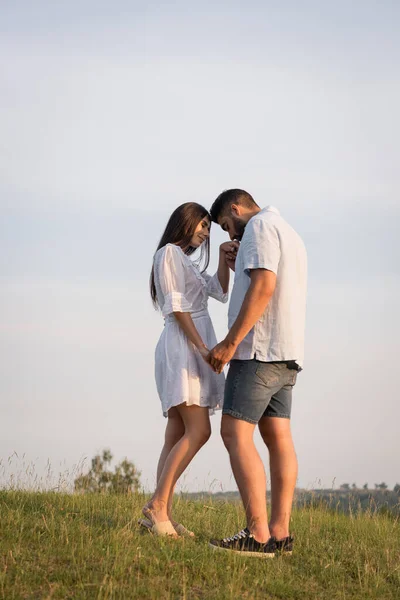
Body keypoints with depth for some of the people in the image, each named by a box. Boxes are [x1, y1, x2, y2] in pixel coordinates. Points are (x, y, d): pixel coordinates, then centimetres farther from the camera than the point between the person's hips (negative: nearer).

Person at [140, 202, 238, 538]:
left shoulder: (186, 262, 27)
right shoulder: (169, 253, -2)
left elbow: (220, 292, 19)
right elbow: (176, 305, -11)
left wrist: (224, 259, 6)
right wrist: (202, 346, -18)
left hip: (192, 349, 10)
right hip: (181, 344, -10)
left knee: (178, 437, 2)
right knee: (198, 431, -19)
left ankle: (161, 513, -3)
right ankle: (158, 504, -23)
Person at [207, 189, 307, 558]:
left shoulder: (259, 227, -7)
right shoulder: (290, 234, 24)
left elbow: (263, 287, -20)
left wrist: (231, 342, -21)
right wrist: (238, 268, 22)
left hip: (259, 348, -10)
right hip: (286, 354, 10)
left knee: (235, 433, -13)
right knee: (278, 437, 5)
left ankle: (258, 535, -20)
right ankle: (280, 533, 1)